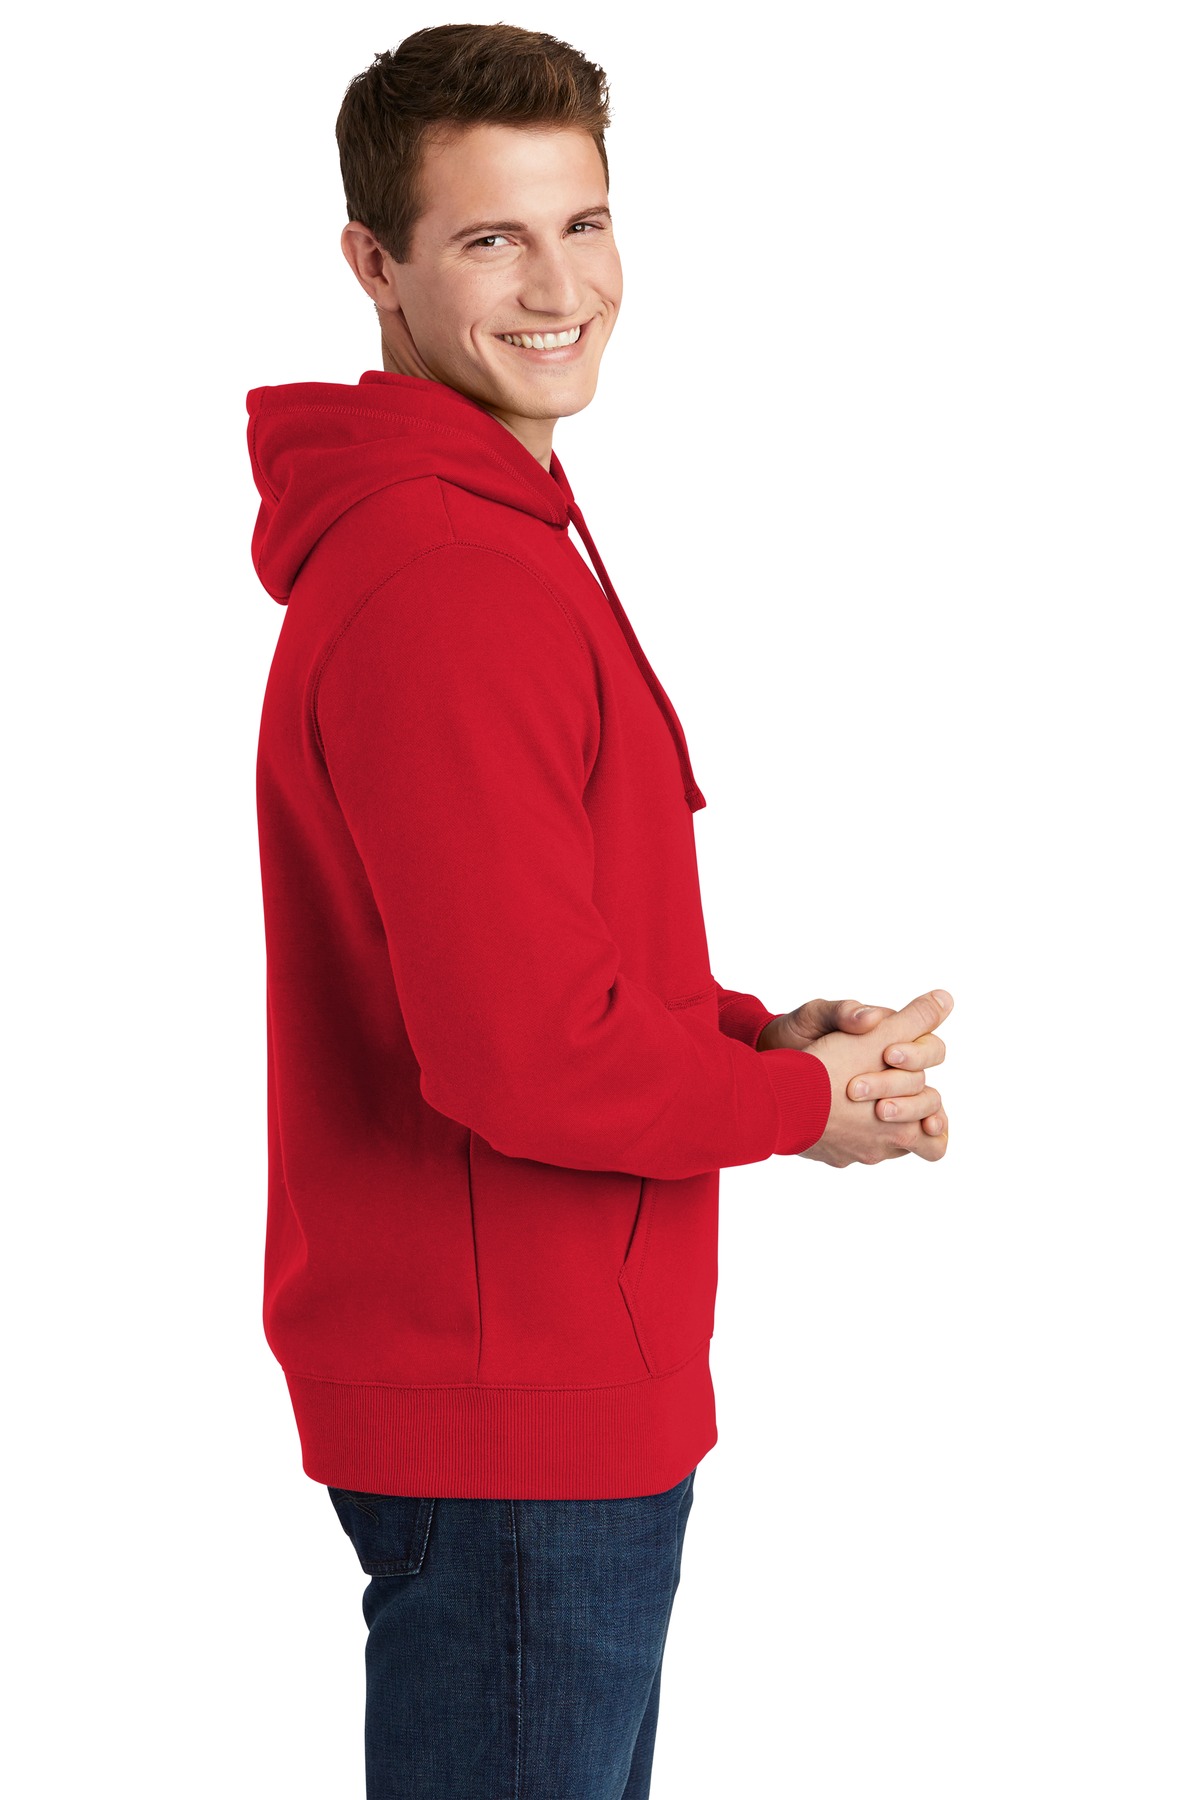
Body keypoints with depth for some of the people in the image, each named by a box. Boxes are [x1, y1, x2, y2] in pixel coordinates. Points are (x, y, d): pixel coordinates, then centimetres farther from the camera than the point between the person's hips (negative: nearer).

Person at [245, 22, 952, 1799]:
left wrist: (756, 1032, 4)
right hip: (508, 1407, -11)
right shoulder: (438, 586, -22)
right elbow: (526, 1056, -28)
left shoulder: (493, 532, 13)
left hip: (562, 1386, 11)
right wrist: (804, 1100, -11)